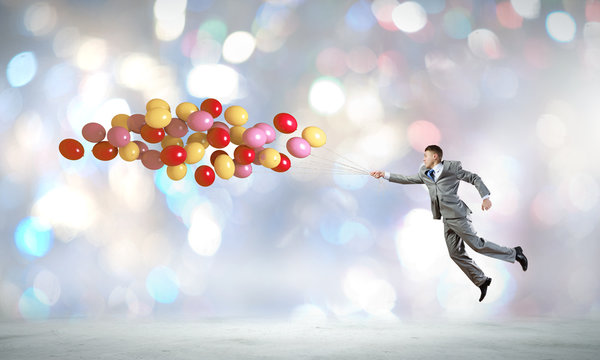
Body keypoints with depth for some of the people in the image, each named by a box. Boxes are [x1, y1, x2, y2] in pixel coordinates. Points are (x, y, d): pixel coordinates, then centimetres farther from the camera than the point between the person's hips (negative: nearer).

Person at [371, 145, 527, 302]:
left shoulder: (452, 168, -4)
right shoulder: (424, 173, 15)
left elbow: (474, 178, 0)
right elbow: (407, 179, 18)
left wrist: (485, 197, -8)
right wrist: (385, 175, 11)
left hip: (457, 215, -7)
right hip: (447, 219, 7)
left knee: (476, 244, -10)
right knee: (456, 253, 5)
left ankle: (513, 253, 6)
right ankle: (481, 281, 15)